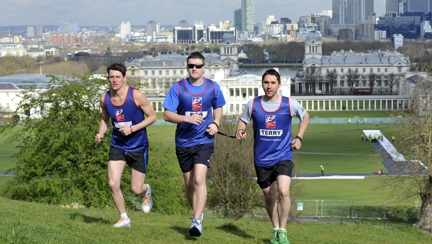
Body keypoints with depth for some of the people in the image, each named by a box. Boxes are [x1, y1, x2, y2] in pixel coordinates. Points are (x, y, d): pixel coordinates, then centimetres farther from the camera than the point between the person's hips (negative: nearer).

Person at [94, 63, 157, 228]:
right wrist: (101, 133, -7)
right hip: (117, 145, 3)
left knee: (136, 189, 2)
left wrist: (132, 129, -20)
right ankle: (124, 218, 10)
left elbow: (152, 116, -9)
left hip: (138, 147, -3)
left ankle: (146, 191, 42)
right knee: (113, 184, -12)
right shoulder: (105, 99, -4)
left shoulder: (136, 95, -16)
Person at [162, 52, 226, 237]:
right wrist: (187, 118, -24)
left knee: (199, 179, -18)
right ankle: (198, 213, 33)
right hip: (183, 142, 1)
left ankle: (197, 221, -17)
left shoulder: (213, 87, -1)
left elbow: (218, 107, 17)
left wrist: (216, 123, -3)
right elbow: (167, 114, -9)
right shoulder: (178, 88, -7)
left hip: (204, 141, -1)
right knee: (189, 183, 11)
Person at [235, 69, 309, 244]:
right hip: (261, 159, 2)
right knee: (269, 196, 13)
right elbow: (243, 120, 11)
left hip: (283, 156, -2)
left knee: (283, 192, -21)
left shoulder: (290, 104, -7)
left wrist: (299, 137, 3)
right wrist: (240, 130, -11)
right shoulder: (253, 104, -4)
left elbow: (305, 116, 12)